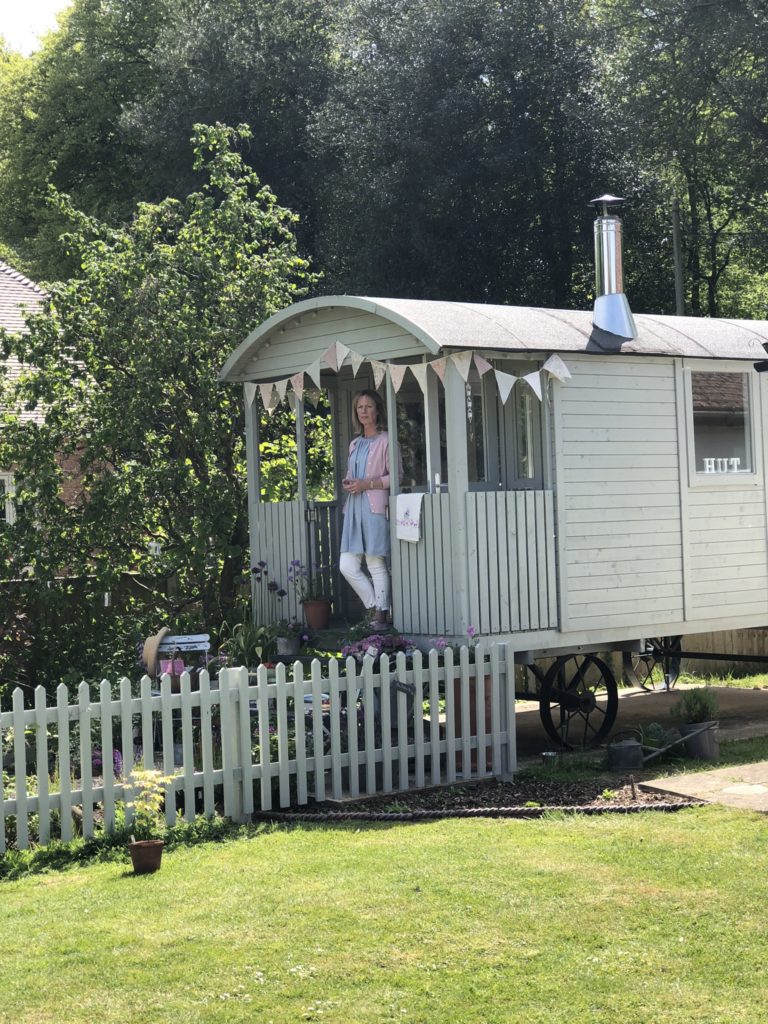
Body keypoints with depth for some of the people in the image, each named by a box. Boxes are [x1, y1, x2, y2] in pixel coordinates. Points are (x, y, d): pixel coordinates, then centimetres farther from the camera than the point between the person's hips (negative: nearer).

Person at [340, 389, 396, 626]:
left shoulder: (385, 441, -3)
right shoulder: (355, 444, 20)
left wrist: (367, 484, -15)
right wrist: (347, 482, 8)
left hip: (375, 507, -7)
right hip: (354, 508, 7)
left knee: (376, 565, -6)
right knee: (347, 566, 0)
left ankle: (381, 616, 1)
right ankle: (376, 608, 11)